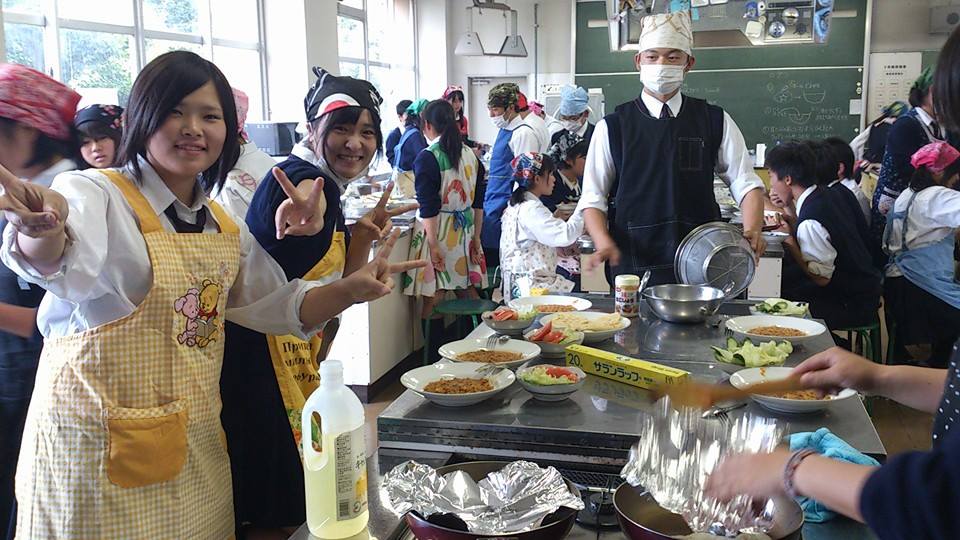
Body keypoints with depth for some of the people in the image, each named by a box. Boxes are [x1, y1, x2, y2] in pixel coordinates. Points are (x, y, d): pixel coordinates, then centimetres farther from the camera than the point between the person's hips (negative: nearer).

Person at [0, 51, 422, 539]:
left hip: (197, 444, 6)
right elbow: (65, 264, -34)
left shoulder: (224, 228, 8)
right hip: (97, 449, -6)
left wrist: (351, 290, -1)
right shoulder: (96, 197, -13)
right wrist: (44, 230, -58)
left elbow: (275, 307, 15)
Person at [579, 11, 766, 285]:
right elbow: (593, 199, 1)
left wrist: (752, 230, -13)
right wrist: (603, 242, -17)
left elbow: (746, 183, 6)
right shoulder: (611, 127, 3)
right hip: (634, 270, -1)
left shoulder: (716, 122, 8)